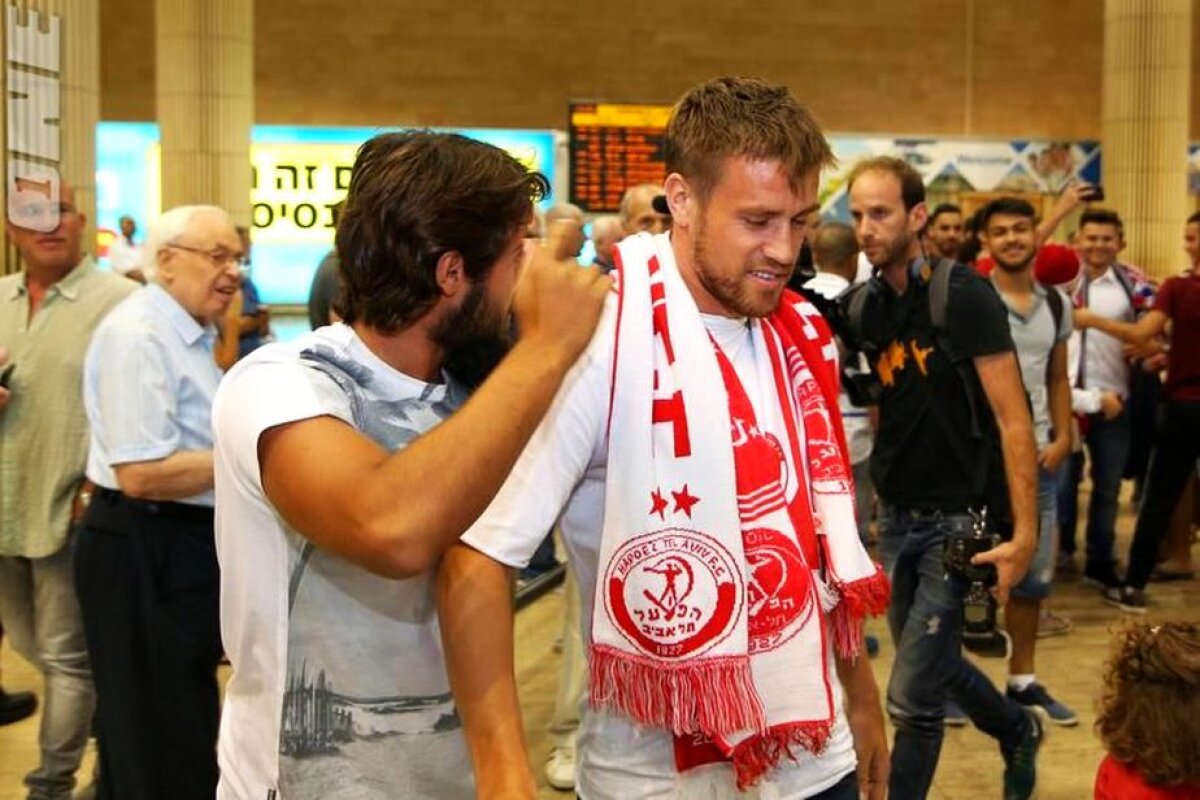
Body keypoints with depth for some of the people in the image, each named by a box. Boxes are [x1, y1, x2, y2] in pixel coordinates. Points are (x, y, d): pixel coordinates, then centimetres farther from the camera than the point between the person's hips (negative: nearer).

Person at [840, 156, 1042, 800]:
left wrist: (1024, 531, -21)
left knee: (911, 698, -5)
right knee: (934, 662, 22)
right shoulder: (860, 307, 2)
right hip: (896, 517, 6)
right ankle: (1018, 730, 50)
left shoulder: (963, 294, -15)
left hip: (960, 521, -6)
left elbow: (1011, 416, -17)